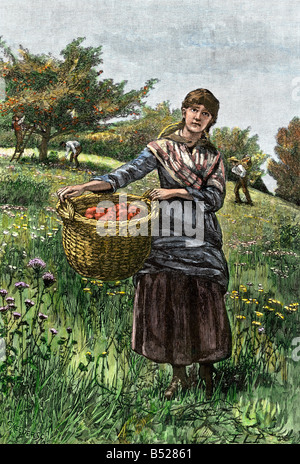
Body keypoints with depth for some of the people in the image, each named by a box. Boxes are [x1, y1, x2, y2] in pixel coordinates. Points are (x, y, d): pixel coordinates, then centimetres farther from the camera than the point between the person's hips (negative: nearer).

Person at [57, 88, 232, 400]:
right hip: (167, 236, -1)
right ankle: (178, 374, 16)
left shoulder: (213, 157, 10)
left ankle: (206, 369, 23)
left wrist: (176, 191, -12)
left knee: (204, 304, 0)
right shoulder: (161, 148, 5)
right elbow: (129, 172, -8)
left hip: (202, 238, 1)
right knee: (165, 300, -2)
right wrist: (84, 187, -22)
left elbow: (216, 198, -2)